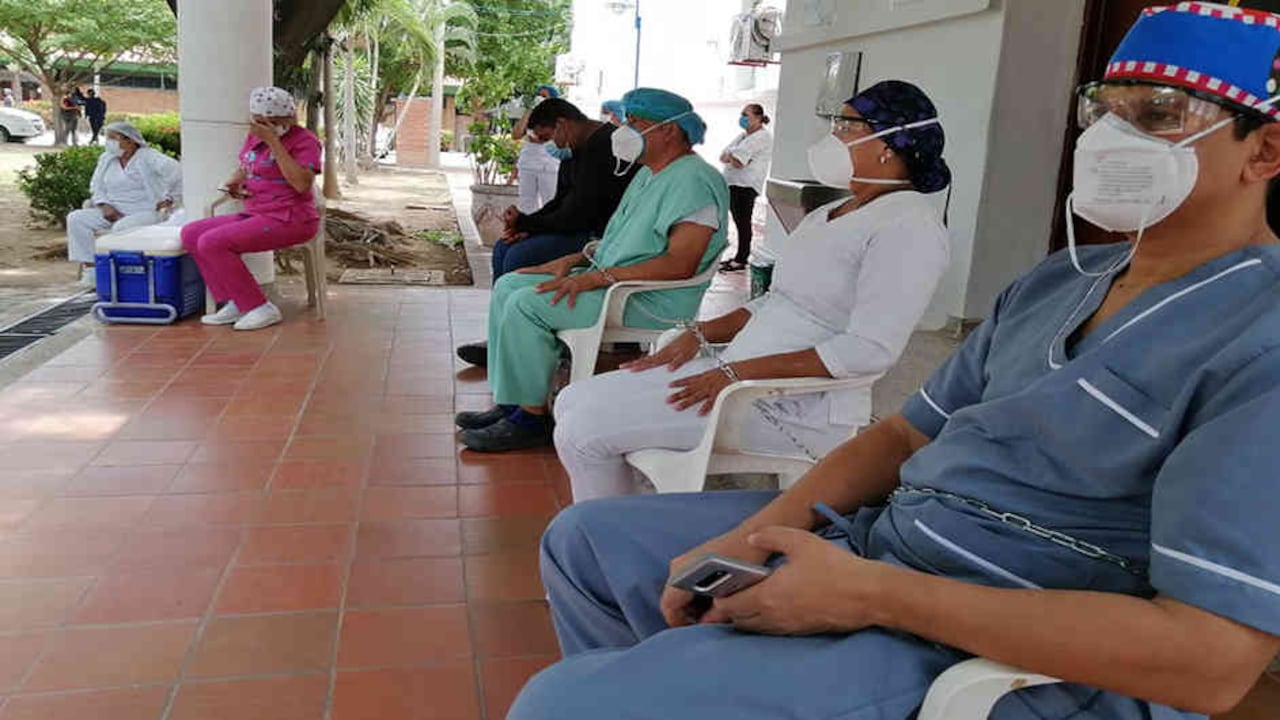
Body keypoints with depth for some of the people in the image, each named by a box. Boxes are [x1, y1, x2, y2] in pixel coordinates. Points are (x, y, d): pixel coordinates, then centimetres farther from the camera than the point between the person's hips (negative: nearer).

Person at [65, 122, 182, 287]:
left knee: (121, 227, -39)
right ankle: (89, 267, -18)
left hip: (145, 213, -7)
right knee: (76, 218, -12)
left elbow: (175, 171, -19)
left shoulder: (148, 157, -6)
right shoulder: (106, 158, 17)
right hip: (113, 212, 7)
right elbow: (96, 187, 18)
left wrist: (170, 198, -18)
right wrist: (104, 205, -2)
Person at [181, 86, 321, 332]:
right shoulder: (254, 136, 13)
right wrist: (235, 183, 5)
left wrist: (273, 142, -23)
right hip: (257, 215, 9)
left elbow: (302, 184, -25)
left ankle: (261, 308, -13)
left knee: (212, 243, -21)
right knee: (191, 233, -2)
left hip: (288, 219, -9)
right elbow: (244, 169, 30)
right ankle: (233, 303, -4)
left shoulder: (304, 140, -9)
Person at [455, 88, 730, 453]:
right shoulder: (649, 174, 19)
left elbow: (680, 264, -25)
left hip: (652, 303, -11)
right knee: (509, 286, 6)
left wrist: (598, 277, -24)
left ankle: (530, 418, -11)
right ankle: (508, 402, 5)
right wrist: (574, 260, 8)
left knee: (526, 304, -22)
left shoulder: (695, 180, -15)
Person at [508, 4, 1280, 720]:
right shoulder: (1054, 282, 10)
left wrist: (869, 593, -23)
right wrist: (747, 539, -5)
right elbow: (906, 435, 10)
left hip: (998, 658, -8)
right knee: (586, 539, 12)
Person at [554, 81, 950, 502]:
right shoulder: (828, 215, 18)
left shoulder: (908, 225, -12)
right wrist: (701, 335, 5)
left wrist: (738, 371, -22)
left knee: (585, 428, -15)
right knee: (574, 402, 6)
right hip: (736, 374, 10)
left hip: (802, 408, -10)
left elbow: (870, 350, -22)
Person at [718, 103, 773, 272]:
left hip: (746, 186, -9)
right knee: (739, 221, 11)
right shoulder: (743, 136, 22)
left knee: (743, 222, -7)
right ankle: (739, 257, 16)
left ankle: (741, 259, -3)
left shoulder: (762, 137, -9)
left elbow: (737, 162, -18)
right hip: (733, 183, 9)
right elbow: (723, 157, 16)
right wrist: (733, 157, -4)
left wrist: (730, 155, 2)